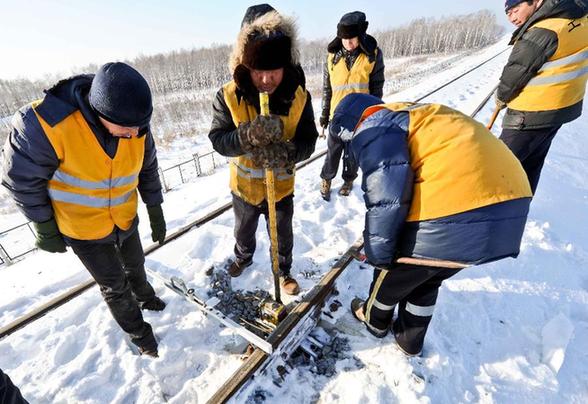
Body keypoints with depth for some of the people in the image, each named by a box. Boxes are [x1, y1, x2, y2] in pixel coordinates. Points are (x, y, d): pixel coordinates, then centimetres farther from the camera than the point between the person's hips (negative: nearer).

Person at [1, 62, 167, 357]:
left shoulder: (136, 129, -19)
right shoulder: (47, 124, -32)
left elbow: (147, 169, -3)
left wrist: (156, 213, 2)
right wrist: (45, 229, -8)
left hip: (127, 220, 4)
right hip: (83, 230, -3)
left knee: (135, 265, 27)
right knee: (115, 287, 12)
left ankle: (145, 297, 58)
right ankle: (138, 331, 38)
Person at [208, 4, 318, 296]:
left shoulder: (299, 96, -18)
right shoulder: (228, 96, -20)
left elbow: (308, 140, -18)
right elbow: (218, 139, -23)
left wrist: (287, 152, -41)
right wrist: (248, 135, -44)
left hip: (282, 186, 0)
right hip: (244, 185, 1)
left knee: (283, 236, 21)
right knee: (244, 230, 27)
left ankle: (284, 271, 50)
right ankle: (243, 257, 60)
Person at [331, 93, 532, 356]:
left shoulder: (373, 128, -1)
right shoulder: (415, 114, 27)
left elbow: (386, 195, -15)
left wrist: (378, 253, -1)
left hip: (452, 216, -9)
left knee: (393, 274, 21)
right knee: (426, 280, 30)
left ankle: (374, 319, 49)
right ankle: (410, 339, 50)